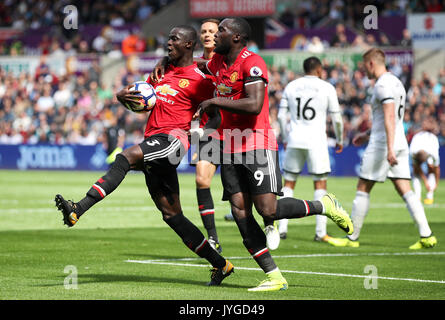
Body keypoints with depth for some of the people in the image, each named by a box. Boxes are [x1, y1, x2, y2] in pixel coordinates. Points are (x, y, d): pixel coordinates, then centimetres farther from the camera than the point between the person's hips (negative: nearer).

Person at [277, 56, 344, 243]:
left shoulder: (291, 87, 8)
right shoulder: (327, 88, -1)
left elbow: (281, 116, 8)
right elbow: (336, 119, 0)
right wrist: (339, 140, 15)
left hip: (294, 140, 3)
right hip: (316, 141, -2)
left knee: (288, 184, 11)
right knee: (320, 184, 4)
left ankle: (282, 228, 4)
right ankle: (320, 232, -1)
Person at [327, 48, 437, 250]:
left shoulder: (383, 85, -13)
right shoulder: (396, 82, 18)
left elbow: (389, 118, -23)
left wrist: (389, 149, -28)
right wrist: (367, 134, 34)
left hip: (382, 144, -9)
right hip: (400, 143, 9)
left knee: (363, 190, 2)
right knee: (405, 191, 3)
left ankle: (352, 238, 8)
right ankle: (426, 236, -8)